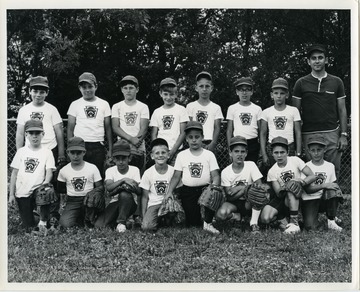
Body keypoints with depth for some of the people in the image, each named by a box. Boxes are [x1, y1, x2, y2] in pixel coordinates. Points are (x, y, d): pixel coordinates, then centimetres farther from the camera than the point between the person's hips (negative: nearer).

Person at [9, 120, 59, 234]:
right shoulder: (21, 151, 5)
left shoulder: (47, 152, 1)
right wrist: (11, 194, 1)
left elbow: (49, 172, -4)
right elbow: (14, 173, 6)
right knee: (30, 228, -2)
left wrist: (45, 183, -25)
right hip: (22, 193, 1)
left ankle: (43, 221, -14)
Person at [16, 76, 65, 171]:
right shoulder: (23, 110, 8)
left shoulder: (52, 109, 4)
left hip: (51, 150, -1)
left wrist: (61, 155, 1)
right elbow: (20, 134, 9)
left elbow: (59, 132, 4)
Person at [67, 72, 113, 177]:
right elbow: (70, 129, 7)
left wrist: (110, 150, 6)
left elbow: (108, 128, 10)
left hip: (98, 147, 1)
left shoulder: (104, 104, 9)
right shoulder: (75, 104, 7)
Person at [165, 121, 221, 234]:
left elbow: (215, 175, -2)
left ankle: (207, 223, -12)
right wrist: (170, 191, -5)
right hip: (188, 190, 1)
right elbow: (176, 176, 8)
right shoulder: (181, 155, 7)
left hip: (205, 188, -1)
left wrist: (214, 186, -23)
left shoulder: (209, 154, 4)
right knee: (192, 224, -7)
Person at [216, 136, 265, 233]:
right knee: (221, 214, -33)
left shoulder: (251, 165, -8)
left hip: (249, 202, 0)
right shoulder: (225, 172, -8)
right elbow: (229, 197, -12)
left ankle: (254, 223, -17)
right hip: (234, 203, 0)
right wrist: (246, 189, -22)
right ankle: (237, 216, 1)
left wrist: (241, 188, -22)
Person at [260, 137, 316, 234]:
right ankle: (282, 218, 4)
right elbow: (279, 194, -11)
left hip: (297, 197, -1)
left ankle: (294, 223, -30)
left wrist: (300, 182, -30)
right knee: (265, 218, -27)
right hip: (282, 198, 1)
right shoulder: (272, 172, -3)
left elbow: (312, 176, -11)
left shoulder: (294, 160, -6)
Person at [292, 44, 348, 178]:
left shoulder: (336, 82, 9)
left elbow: (342, 110, 10)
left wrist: (343, 135, 1)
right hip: (309, 134, -1)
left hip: (332, 134, 1)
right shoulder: (301, 83, 5)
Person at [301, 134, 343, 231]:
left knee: (334, 190, -31)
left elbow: (333, 185, 8)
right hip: (309, 200, -3)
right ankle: (314, 217, 11)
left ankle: (331, 220, -13)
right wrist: (324, 185, -29)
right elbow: (308, 189, -14)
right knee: (310, 227, -27)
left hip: (325, 199, 3)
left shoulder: (330, 166, 5)